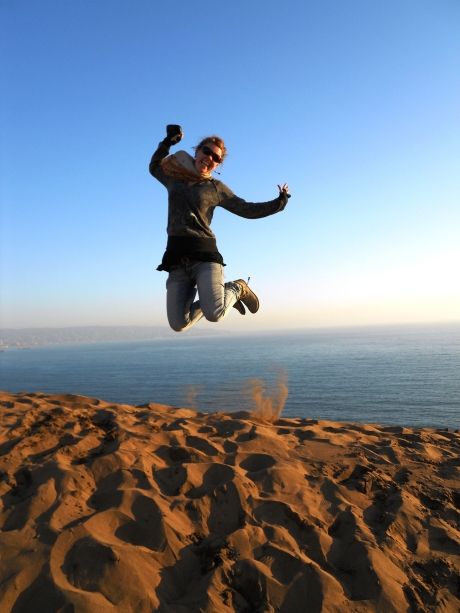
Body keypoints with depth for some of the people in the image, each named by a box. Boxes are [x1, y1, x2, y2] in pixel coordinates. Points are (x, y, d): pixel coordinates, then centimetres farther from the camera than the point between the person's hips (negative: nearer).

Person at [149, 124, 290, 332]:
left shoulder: (216, 187, 10)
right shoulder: (175, 177, 17)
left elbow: (248, 210, 14)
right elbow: (155, 167, 39)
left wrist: (278, 203, 7)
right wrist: (168, 142, 29)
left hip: (204, 255, -3)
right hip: (177, 259, 3)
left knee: (214, 315, -26)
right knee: (179, 325, -4)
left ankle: (236, 288, 8)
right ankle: (215, 298, 24)